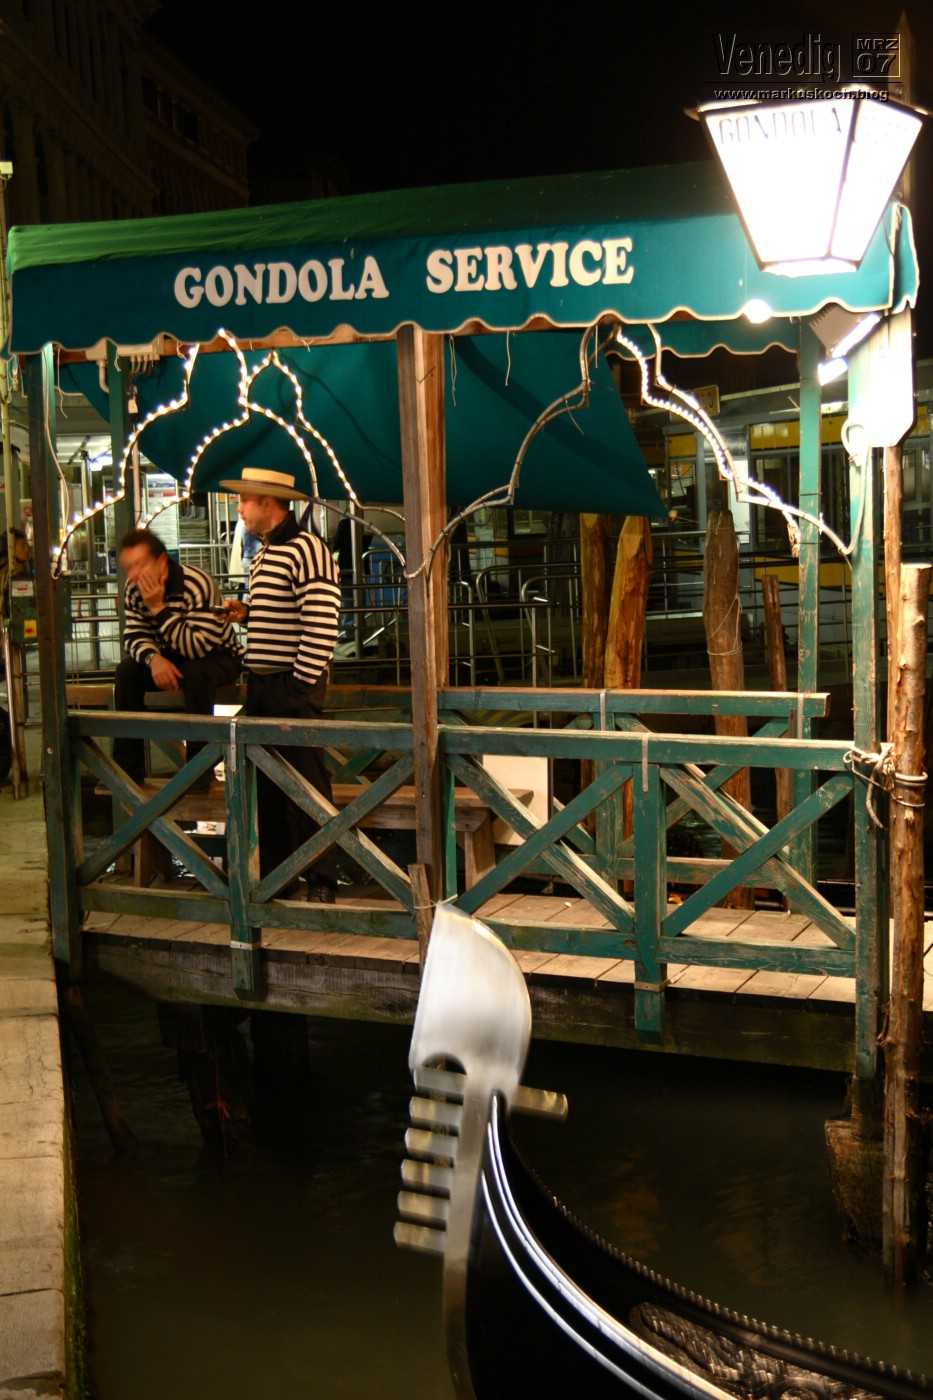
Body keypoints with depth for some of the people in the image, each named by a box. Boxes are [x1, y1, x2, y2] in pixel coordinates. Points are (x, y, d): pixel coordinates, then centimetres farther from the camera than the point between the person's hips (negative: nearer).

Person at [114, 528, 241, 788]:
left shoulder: (197, 584, -29)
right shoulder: (134, 590, -8)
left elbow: (198, 648, -34)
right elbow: (134, 636, -5)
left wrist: (159, 608, -37)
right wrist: (154, 659, -28)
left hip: (218, 657, -6)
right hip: (171, 657, 6)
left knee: (196, 671, -37)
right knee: (127, 671, -17)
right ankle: (127, 766, -11)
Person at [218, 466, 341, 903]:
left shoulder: (305, 549, -14)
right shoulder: (264, 554, 16)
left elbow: (322, 624, -20)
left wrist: (303, 683, -19)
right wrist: (247, 613, 9)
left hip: (294, 687, -10)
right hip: (262, 686, 10)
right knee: (268, 786, 13)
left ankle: (322, 881, 5)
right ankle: (275, 877, 23)